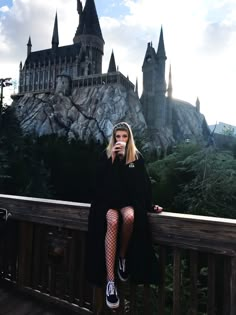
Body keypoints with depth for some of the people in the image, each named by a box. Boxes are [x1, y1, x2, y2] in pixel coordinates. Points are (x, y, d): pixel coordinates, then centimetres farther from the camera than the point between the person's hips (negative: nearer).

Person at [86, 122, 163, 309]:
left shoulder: (137, 157, 5)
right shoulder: (106, 155, 4)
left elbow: (144, 183, 5)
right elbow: (99, 181, -9)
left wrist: (150, 205, -1)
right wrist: (112, 158, -16)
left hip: (129, 200, 1)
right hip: (108, 199, -1)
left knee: (129, 217, -35)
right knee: (112, 222, -33)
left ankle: (123, 257, -7)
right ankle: (110, 281, -32)